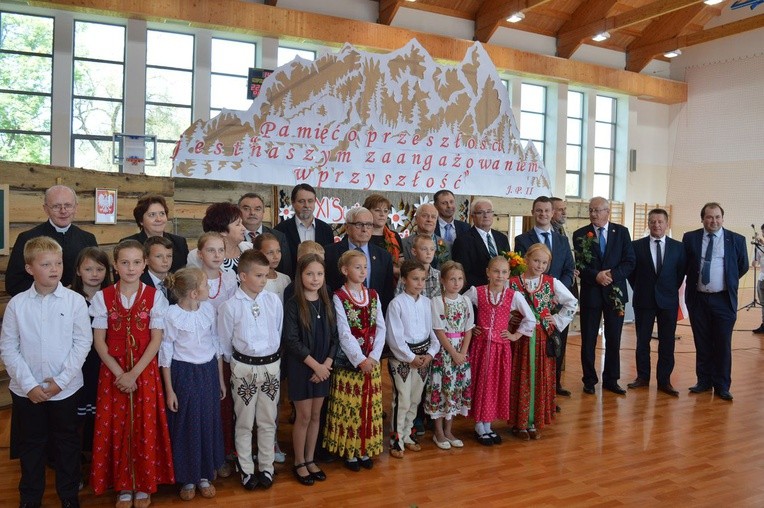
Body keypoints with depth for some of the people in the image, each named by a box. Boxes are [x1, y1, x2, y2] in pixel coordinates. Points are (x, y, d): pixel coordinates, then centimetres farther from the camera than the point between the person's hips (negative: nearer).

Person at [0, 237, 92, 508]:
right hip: (26, 390, 1)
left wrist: (61, 380, -12)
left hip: (66, 389, -1)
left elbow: (83, 343, -7)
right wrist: (29, 384, -10)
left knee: (67, 444, 13)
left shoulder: (75, 301, -8)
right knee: (30, 445, 15)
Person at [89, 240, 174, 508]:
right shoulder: (102, 297, -1)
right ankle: (123, 486, 23)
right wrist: (119, 373, -11)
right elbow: (99, 341, -2)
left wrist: (134, 373, -13)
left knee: (145, 428, 4)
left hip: (144, 371, -1)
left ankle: (143, 485, 22)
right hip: (113, 372, 1)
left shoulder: (154, 297, -3)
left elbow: (156, 339, -5)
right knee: (115, 428, 5)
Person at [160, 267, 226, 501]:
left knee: (208, 423, 13)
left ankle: (205, 476, 31)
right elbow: (165, 354, -9)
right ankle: (187, 479, 27)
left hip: (208, 372, 4)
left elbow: (216, 344, 6)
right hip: (184, 374, -4)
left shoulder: (209, 309, -2)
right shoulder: (171, 315, -15)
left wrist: (221, 378, 10)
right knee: (185, 427, 9)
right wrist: (169, 390, -8)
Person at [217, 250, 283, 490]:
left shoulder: (274, 301, -5)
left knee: (268, 421, 14)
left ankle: (266, 467, 29)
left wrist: (271, 358, 9)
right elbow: (225, 343, -1)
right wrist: (238, 362, 7)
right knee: (244, 423, 11)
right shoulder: (230, 306, -12)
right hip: (244, 368, -2)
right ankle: (246, 470, 27)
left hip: (271, 365, 2)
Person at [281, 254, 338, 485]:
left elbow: (334, 338, 4)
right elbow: (291, 341, -16)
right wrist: (315, 365, -15)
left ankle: (310, 460, 27)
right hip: (301, 368, -4)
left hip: (324, 367, 5)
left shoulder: (327, 304, 3)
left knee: (316, 415, 12)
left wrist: (326, 365, -8)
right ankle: (299, 463, 20)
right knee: (304, 416, 3)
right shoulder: (292, 305, -11)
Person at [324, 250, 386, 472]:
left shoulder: (373, 296, 6)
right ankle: (349, 452, 16)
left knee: (369, 407, 10)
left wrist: (373, 356, -8)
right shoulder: (339, 297, -7)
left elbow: (381, 328, 3)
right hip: (348, 360, -4)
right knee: (348, 407, 4)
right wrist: (360, 359, -17)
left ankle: (364, 449, 22)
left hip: (371, 360, 4)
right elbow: (344, 333, -13)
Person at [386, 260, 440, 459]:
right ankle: (396, 440, 12)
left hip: (424, 356, 5)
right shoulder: (397, 303, -11)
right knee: (402, 401, -1)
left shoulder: (426, 302, 3)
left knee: (415, 399, 14)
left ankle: (408, 435, 29)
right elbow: (394, 336, -14)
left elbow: (433, 330, 6)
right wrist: (411, 357, -12)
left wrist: (430, 353, -6)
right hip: (402, 357, -5)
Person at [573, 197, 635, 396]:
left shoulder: (621, 232, 2)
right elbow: (579, 265, -5)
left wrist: (611, 275, -16)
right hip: (590, 293, -1)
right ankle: (589, 380, 17)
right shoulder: (580, 235, 0)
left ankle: (611, 380, 21)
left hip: (615, 292, 1)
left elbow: (629, 262, -2)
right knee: (588, 340, 5)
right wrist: (596, 276, -21)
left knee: (614, 340, 9)